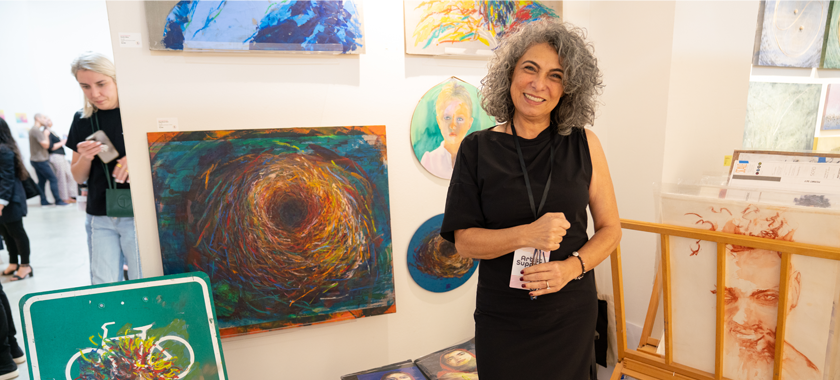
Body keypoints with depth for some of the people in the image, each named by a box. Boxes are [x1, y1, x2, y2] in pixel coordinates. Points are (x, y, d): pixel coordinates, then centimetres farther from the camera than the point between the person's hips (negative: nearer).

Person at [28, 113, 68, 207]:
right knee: (53, 179, -9)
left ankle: (43, 201, 14)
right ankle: (58, 200, -8)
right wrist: (46, 134, -7)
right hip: (40, 160, -11)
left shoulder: (33, 129, 15)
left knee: (42, 180, 12)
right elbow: (46, 145, -21)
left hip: (36, 160, 11)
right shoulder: (37, 130, -18)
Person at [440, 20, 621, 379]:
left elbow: (610, 228, 2)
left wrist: (572, 266, -16)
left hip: (571, 315, 2)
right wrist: (527, 234, -24)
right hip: (502, 320, -1)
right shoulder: (478, 148, -7)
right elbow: (464, 240, -8)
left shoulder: (582, 143, -3)